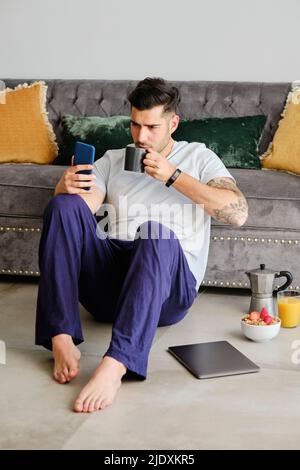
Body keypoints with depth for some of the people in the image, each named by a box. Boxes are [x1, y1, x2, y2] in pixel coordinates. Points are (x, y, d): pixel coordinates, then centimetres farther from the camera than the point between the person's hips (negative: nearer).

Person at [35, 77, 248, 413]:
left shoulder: (198, 157, 14)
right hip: (106, 277, 3)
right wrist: (68, 188, -19)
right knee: (64, 205, -22)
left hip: (169, 289, -3)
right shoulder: (113, 159, 22)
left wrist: (172, 176, -9)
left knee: (157, 234, -37)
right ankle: (62, 340, -30)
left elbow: (238, 213, -4)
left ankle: (115, 365, -49)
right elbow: (81, 209, 5)